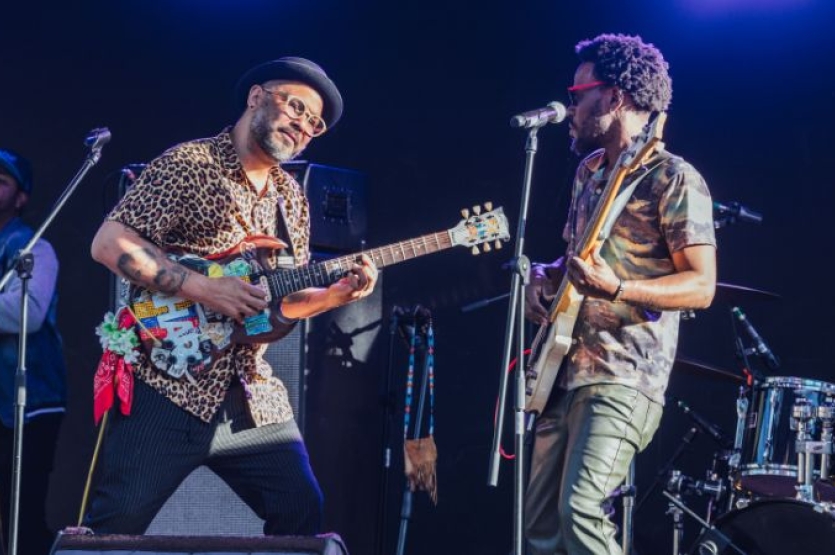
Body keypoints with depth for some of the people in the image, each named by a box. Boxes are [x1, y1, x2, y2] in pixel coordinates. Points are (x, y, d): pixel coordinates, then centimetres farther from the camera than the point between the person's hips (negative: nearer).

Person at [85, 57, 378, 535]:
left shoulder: (292, 198, 15)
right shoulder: (189, 164, -5)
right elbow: (109, 243, -13)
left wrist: (337, 294, -1)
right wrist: (202, 288, -20)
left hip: (252, 395, 6)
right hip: (169, 384, -6)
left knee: (302, 512, 3)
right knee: (116, 523, -9)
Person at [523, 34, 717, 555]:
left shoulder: (673, 178, -9)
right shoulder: (589, 171, 17)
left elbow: (702, 286, -14)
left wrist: (615, 288, -27)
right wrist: (547, 277, 6)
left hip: (624, 379, -9)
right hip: (565, 373, 9)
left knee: (580, 513, -22)